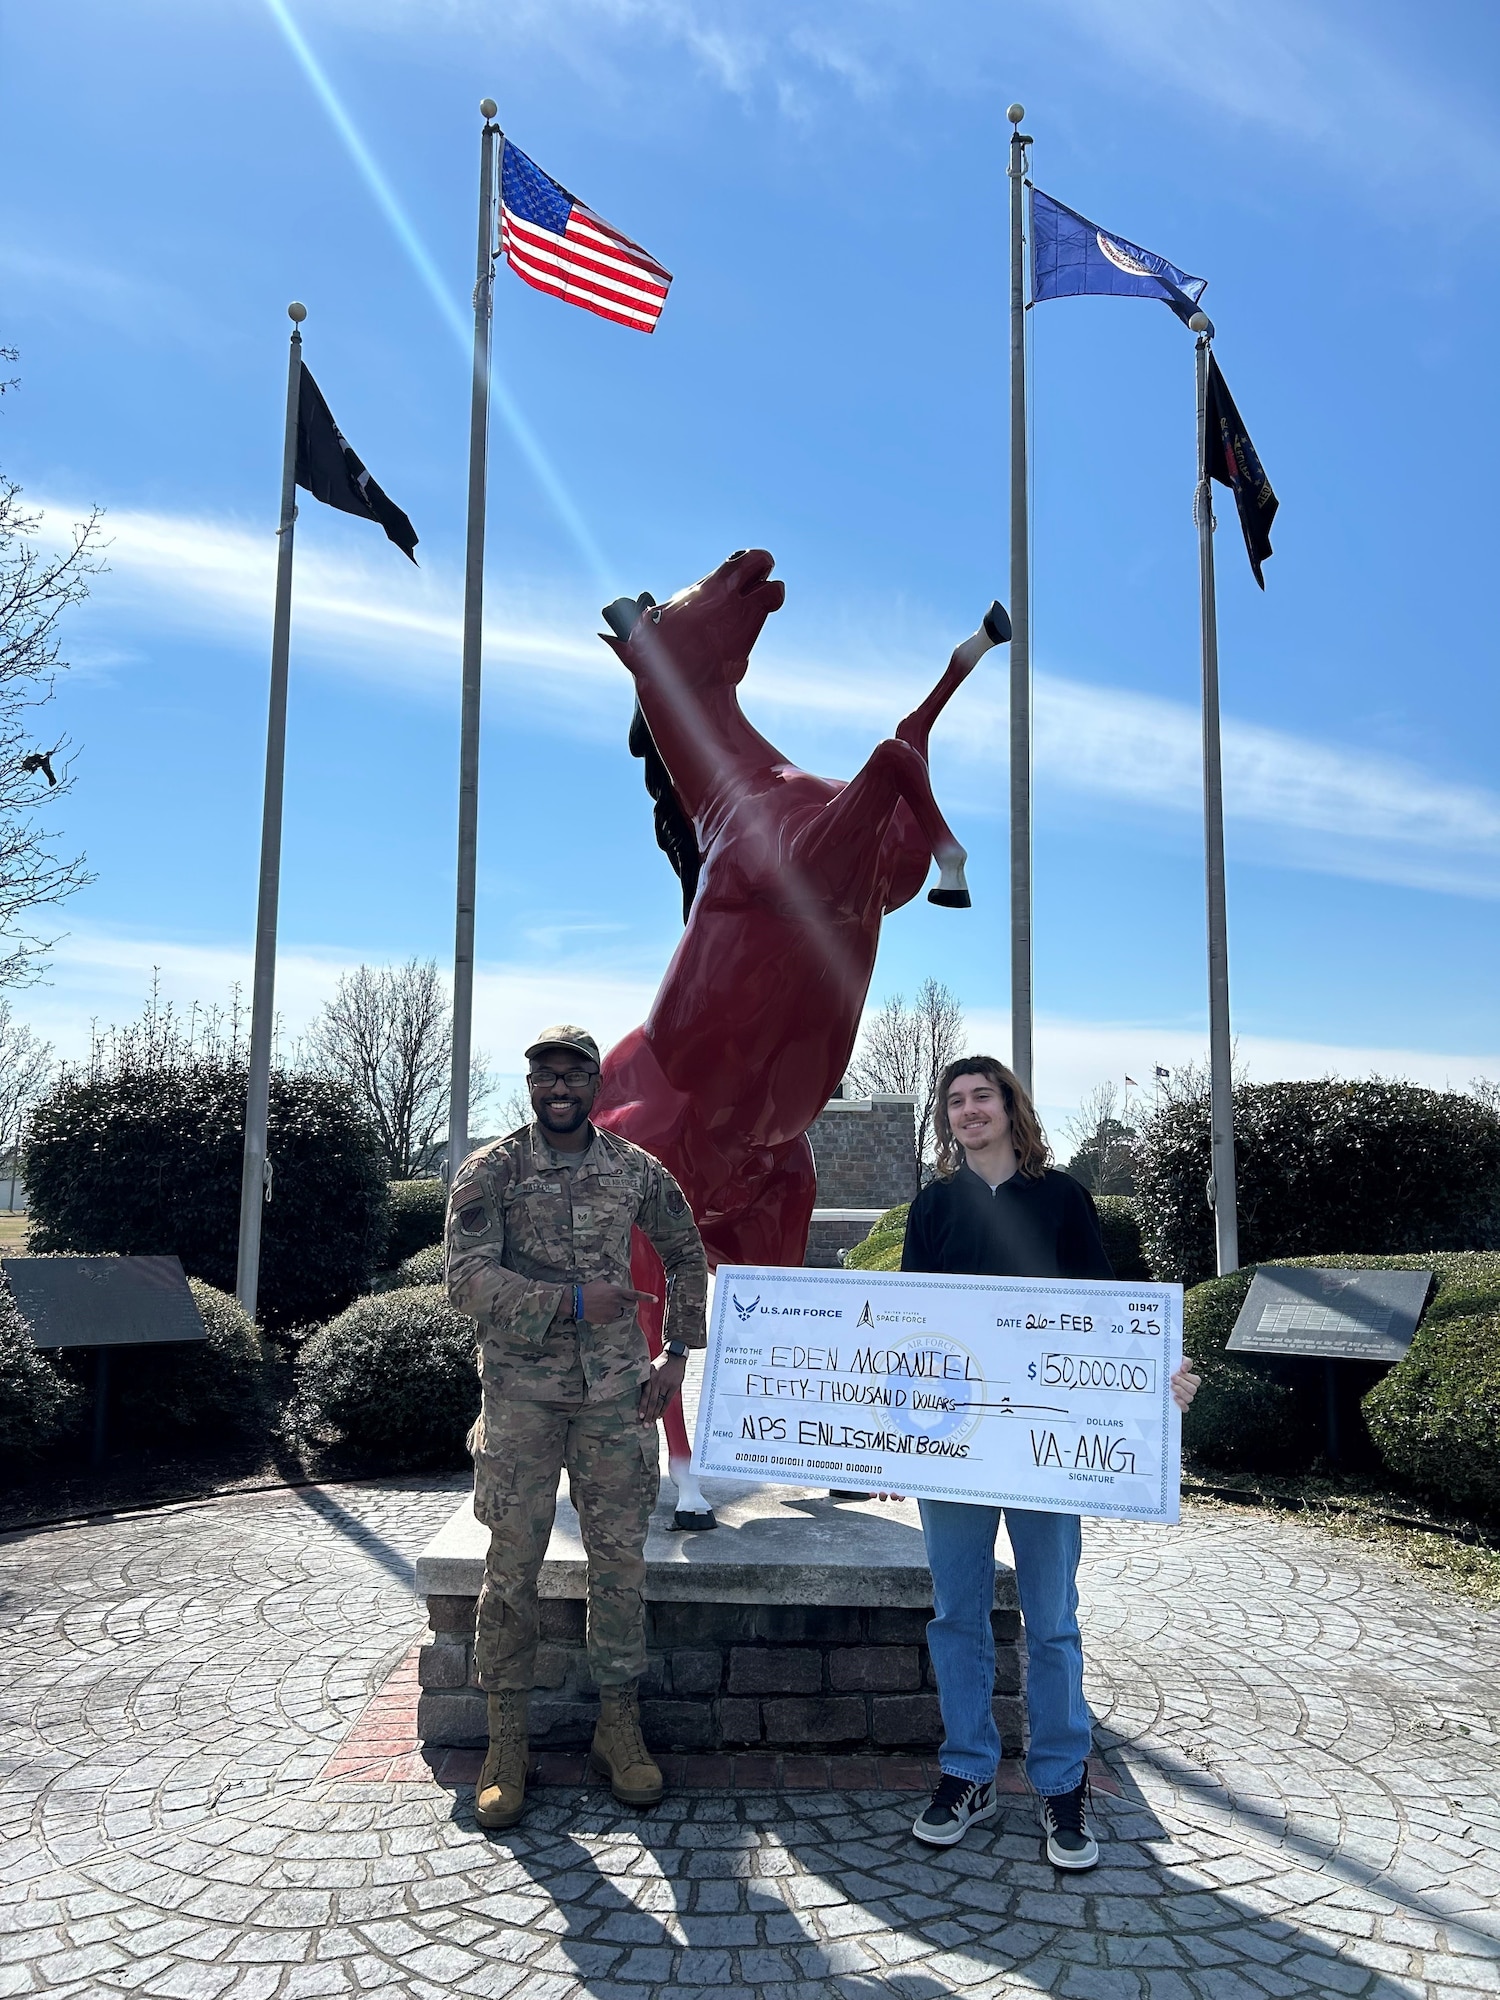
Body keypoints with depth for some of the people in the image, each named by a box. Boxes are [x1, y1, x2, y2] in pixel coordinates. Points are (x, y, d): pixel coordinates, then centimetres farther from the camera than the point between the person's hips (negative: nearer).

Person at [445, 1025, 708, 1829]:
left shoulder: (638, 1169, 3)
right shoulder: (489, 1172, -6)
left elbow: (686, 1254, 15)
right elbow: (467, 1280, -15)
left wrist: (678, 1352, 7)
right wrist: (571, 1300, -23)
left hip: (616, 1393, 2)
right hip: (521, 1394, -2)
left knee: (620, 1559, 7)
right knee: (512, 1564, 3)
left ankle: (618, 1725, 23)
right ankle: (506, 1741, 18)